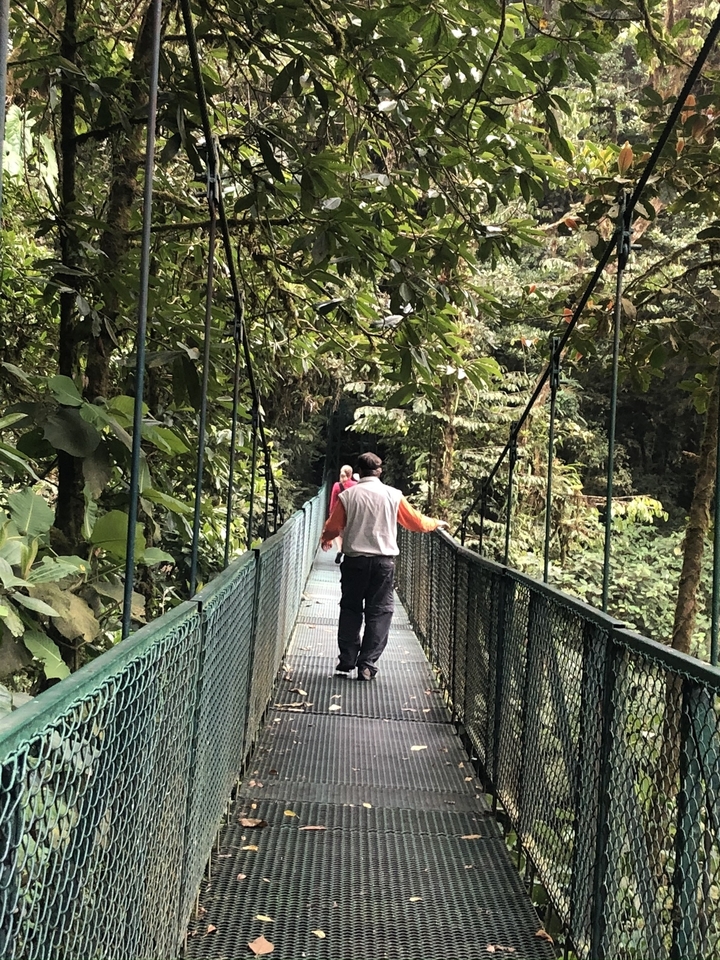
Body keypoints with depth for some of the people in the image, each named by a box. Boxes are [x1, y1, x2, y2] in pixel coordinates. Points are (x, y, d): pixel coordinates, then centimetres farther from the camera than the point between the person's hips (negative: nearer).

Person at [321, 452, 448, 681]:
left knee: (350, 610, 12)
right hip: (383, 561, 0)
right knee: (379, 612, 5)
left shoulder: (348, 495, -3)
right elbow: (417, 522, 6)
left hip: (354, 560, 1)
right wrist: (437, 523, 26)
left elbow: (332, 527, 2)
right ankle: (368, 666, 2)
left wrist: (325, 539, 25)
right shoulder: (393, 495, -1)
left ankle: (346, 663, 12)